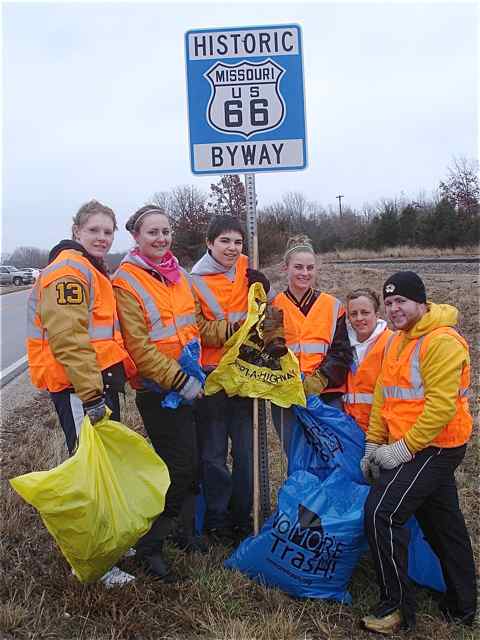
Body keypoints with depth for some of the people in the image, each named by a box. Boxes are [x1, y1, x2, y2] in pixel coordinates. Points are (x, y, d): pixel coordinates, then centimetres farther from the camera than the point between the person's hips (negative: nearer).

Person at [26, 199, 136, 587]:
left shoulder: (92, 271, 20)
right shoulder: (69, 269, -13)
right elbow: (68, 337, -24)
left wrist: (109, 380, 28)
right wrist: (91, 393, -27)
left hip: (98, 380, 10)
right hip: (77, 385, -10)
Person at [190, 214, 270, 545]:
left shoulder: (245, 269, 6)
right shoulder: (195, 282, -5)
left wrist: (262, 290, -4)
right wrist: (228, 329, -23)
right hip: (212, 375, -4)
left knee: (245, 449, 12)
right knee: (214, 452, 5)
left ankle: (242, 517, 27)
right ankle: (217, 520, 20)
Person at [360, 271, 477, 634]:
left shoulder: (441, 342, -18)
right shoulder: (397, 341, 12)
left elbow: (441, 406, -24)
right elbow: (383, 396, 14)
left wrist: (404, 448, -22)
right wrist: (373, 443, 9)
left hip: (433, 447, -9)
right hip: (406, 446, 9)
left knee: (382, 512, -14)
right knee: (444, 525, 18)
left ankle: (397, 607, 0)